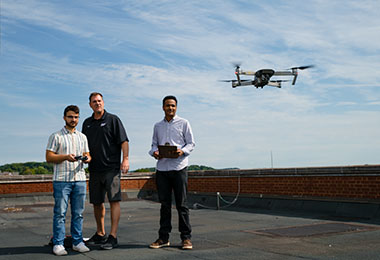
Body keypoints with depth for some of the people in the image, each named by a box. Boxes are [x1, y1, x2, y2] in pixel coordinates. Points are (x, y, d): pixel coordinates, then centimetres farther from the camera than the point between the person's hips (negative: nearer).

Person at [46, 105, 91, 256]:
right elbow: (49, 157, -2)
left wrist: (87, 158, -4)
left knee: (78, 213, 6)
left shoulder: (82, 137, 18)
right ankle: (58, 244, 5)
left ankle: (77, 242, 14)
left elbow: (87, 155, 20)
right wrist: (65, 157, -17)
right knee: (60, 213, -3)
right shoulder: (56, 136, 3)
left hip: (80, 179, 4)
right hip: (61, 180, -4)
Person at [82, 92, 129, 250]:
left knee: (114, 200, -9)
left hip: (112, 167, -5)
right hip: (94, 169, 6)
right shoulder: (87, 123, 16)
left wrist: (126, 159, -17)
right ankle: (100, 234, 25)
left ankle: (113, 237, -7)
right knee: (96, 202, 11)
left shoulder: (113, 119, 1)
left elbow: (124, 141, -6)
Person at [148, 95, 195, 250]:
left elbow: (191, 143, 4)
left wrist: (182, 151, -15)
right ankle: (163, 237, 13)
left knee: (182, 204, -2)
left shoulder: (183, 123, 7)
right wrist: (154, 152, -5)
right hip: (162, 168, 3)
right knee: (165, 204, 6)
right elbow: (154, 144, 18)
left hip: (179, 167, -3)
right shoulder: (158, 126, 17)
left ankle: (186, 237, 5)